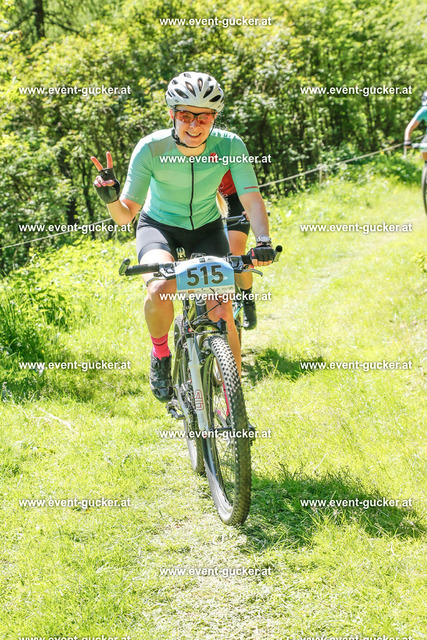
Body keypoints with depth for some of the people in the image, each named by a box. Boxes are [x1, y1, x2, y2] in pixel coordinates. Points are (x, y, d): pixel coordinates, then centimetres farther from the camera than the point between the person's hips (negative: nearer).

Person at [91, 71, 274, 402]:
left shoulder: (229, 145, -24)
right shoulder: (151, 148, -26)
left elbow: (252, 199, -27)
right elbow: (126, 214, -22)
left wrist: (263, 241, -46)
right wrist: (111, 198, -44)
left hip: (207, 228, 2)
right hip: (159, 226, -1)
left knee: (222, 314, -13)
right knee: (160, 289, -33)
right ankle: (161, 354, -2)